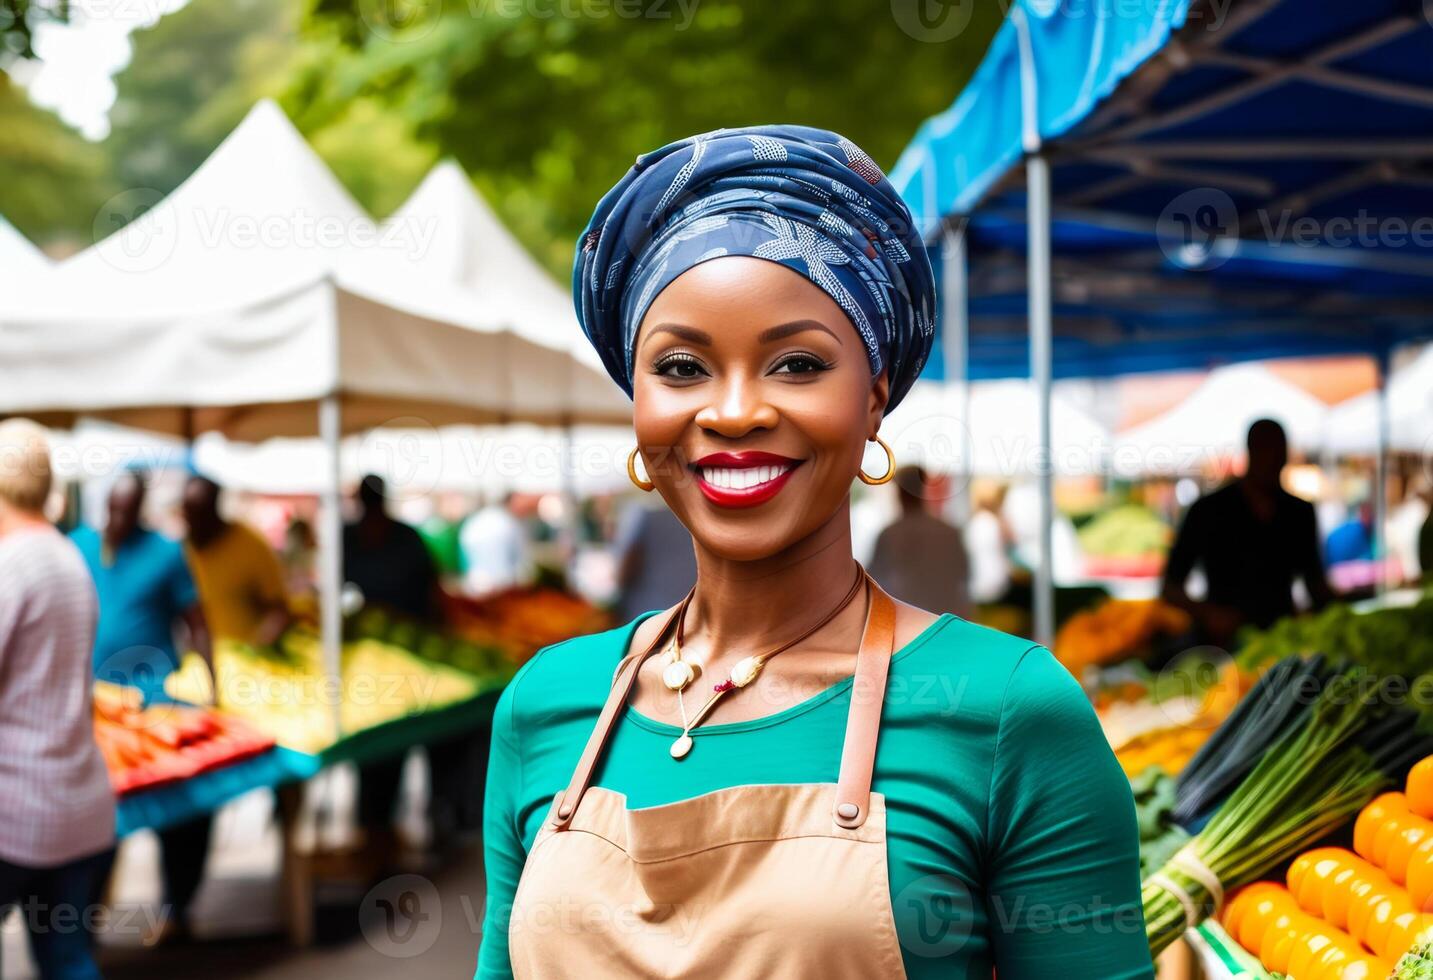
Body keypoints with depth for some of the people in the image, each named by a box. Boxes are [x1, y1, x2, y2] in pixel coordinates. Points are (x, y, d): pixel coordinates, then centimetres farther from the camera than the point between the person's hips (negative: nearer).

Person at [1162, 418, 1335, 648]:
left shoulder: (1299, 513, 14)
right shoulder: (1209, 511, 1)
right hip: (1226, 642, -3)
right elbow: (1170, 587, 1)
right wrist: (1207, 614, -17)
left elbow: (1316, 585, 23)